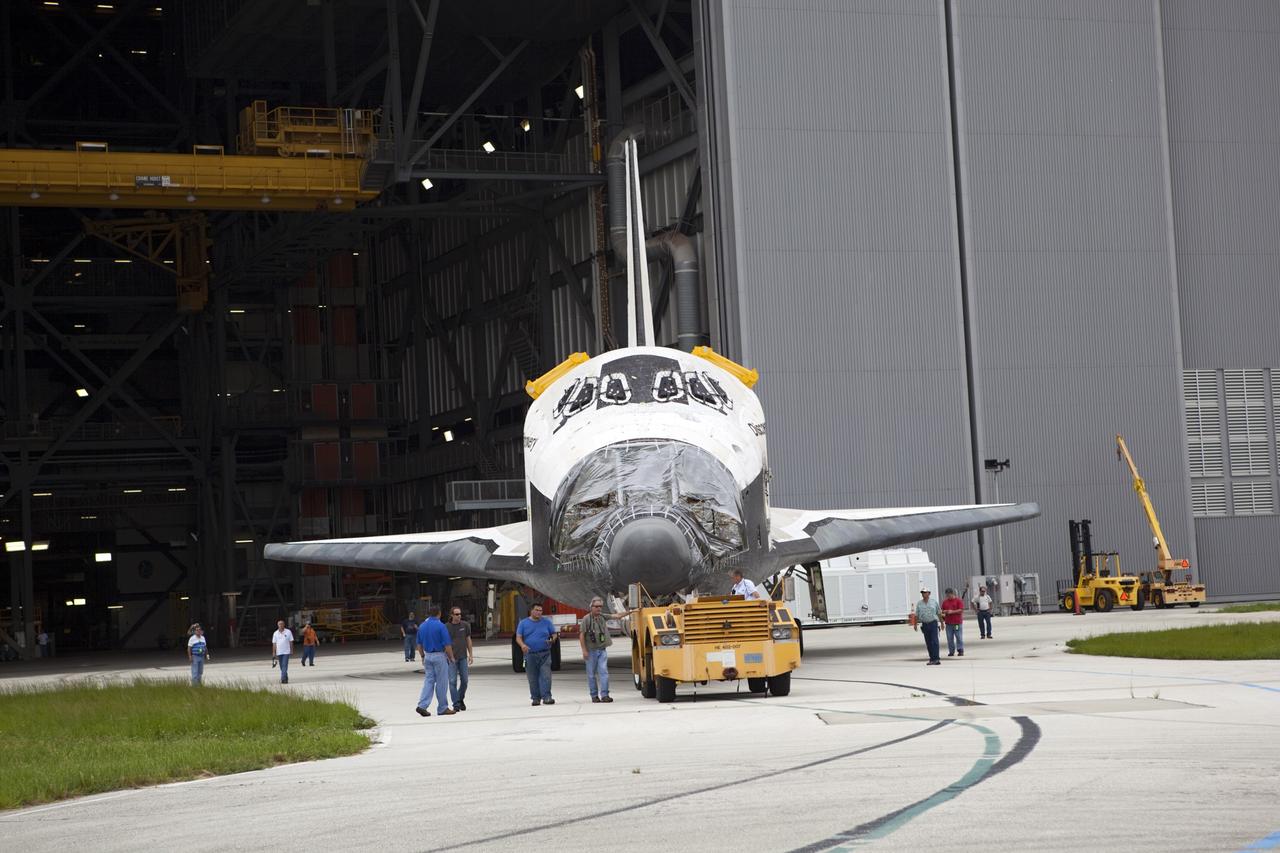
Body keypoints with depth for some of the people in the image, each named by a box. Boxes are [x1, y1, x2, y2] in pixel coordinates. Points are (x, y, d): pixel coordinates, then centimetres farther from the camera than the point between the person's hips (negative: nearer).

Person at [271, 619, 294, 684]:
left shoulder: (288, 632, -2)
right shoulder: (275, 634, 4)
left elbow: (291, 642, 2)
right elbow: (274, 644, 5)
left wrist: (291, 650, -1)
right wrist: (273, 653, 0)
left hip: (286, 652, -3)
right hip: (279, 652, 3)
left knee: (284, 666, -14)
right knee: (282, 666, 11)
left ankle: (283, 679, -20)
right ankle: (285, 678, 23)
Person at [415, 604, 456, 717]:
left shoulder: (422, 626, 5)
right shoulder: (440, 626, -14)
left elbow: (419, 644, 12)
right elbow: (447, 645, -14)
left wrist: (423, 657, 23)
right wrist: (451, 657, -1)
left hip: (427, 656, 6)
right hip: (439, 656, -6)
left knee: (428, 681, 7)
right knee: (441, 683, 3)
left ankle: (422, 705, -8)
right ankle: (442, 708, 10)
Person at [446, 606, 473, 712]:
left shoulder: (465, 625, 3)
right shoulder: (446, 627, -4)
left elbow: (468, 639, 11)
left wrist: (470, 654, 7)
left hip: (463, 657, 3)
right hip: (451, 658, -3)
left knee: (464, 680, 5)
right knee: (453, 681, -5)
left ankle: (461, 700, 26)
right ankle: (456, 704, -1)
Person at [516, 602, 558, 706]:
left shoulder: (547, 622, 10)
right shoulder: (523, 623, 8)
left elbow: (554, 634, 14)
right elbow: (518, 637, 4)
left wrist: (552, 640, -10)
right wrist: (522, 645, -18)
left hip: (544, 654, 0)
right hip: (530, 655, 0)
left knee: (545, 676, -13)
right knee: (533, 678, 3)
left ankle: (546, 697, -16)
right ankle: (536, 698, 11)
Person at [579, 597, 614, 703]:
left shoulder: (603, 617, 7)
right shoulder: (586, 619, -7)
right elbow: (581, 635, -9)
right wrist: (584, 650, -14)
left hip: (602, 650, 3)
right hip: (591, 651, -3)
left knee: (603, 672, -8)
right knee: (591, 674, 4)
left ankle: (604, 695, -11)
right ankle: (594, 696, 12)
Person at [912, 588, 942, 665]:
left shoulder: (934, 602, 4)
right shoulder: (919, 603, 8)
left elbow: (939, 613, 11)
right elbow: (917, 615, 8)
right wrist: (915, 624, 2)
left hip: (933, 623, -3)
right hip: (925, 624, 3)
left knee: (934, 641, -12)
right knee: (928, 643, 5)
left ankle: (936, 659, -16)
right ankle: (932, 659, 11)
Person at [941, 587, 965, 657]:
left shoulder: (958, 600, 0)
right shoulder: (945, 601, 12)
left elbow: (961, 610, -7)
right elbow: (942, 611, 17)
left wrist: (952, 612, -15)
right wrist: (945, 612, -7)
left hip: (957, 622, -4)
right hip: (948, 623, 4)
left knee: (959, 637, -2)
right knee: (950, 638, 2)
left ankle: (960, 651, 4)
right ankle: (951, 651, 8)